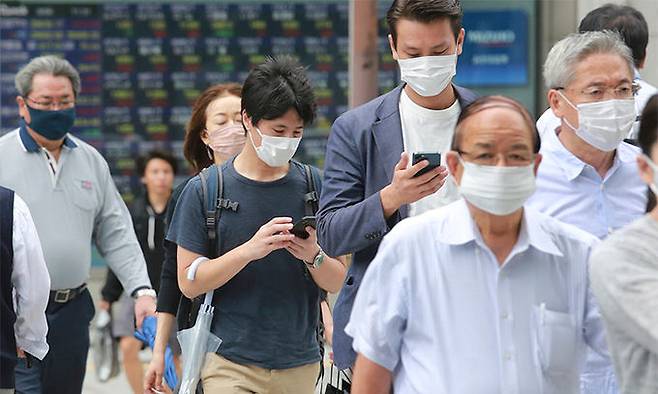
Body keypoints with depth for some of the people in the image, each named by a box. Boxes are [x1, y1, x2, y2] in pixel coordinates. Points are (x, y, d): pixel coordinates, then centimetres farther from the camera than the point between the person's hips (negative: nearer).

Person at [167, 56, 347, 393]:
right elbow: (189, 283, -5)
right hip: (230, 364, -3)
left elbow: (337, 282, 7)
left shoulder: (314, 186, 5)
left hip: (300, 364, 3)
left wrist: (313, 255, -15)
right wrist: (250, 250, -19)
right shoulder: (204, 191, -2)